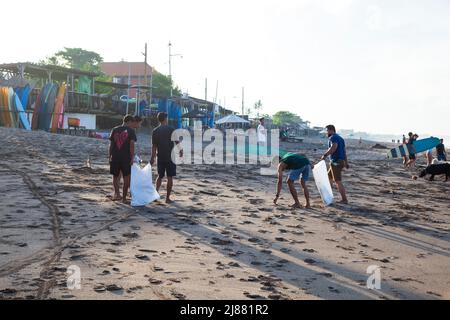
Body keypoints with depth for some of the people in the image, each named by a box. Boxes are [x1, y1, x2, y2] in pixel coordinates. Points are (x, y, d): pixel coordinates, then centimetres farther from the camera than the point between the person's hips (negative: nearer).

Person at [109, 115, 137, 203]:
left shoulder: (115, 130, 8)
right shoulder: (131, 131, -3)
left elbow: (111, 144, 8)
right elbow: (132, 144, -11)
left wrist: (110, 156, 14)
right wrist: (132, 157, -9)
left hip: (115, 157, 3)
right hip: (126, 158, -3)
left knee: (115, 176, 16)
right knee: (126, 178, 7)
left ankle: (117, 193, 1)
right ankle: (124, 198, 10)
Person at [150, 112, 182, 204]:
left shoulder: (155, 131, 1)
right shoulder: (171, 130, -7)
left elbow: (154, 146, 1)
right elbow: (177, 142, -3)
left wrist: (152, 158, 6)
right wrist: (180, 151, 14)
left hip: (160, 157, 3)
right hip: (170, 157, -3)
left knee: (160, 176, 19)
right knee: (170, 177, 2)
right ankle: (168, 198, 3)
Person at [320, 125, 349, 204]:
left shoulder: (333, 137, -9)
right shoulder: (340, 138, 20)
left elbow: (334, 147, -29)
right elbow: (344, 151, 20)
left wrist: (325, 155, -27)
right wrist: (346, 163, 20)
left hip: (336, 162, -10)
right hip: (341, 161, 10)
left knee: (338, 182, -6)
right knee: (328, 178, 19)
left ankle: (345, 199, -4)